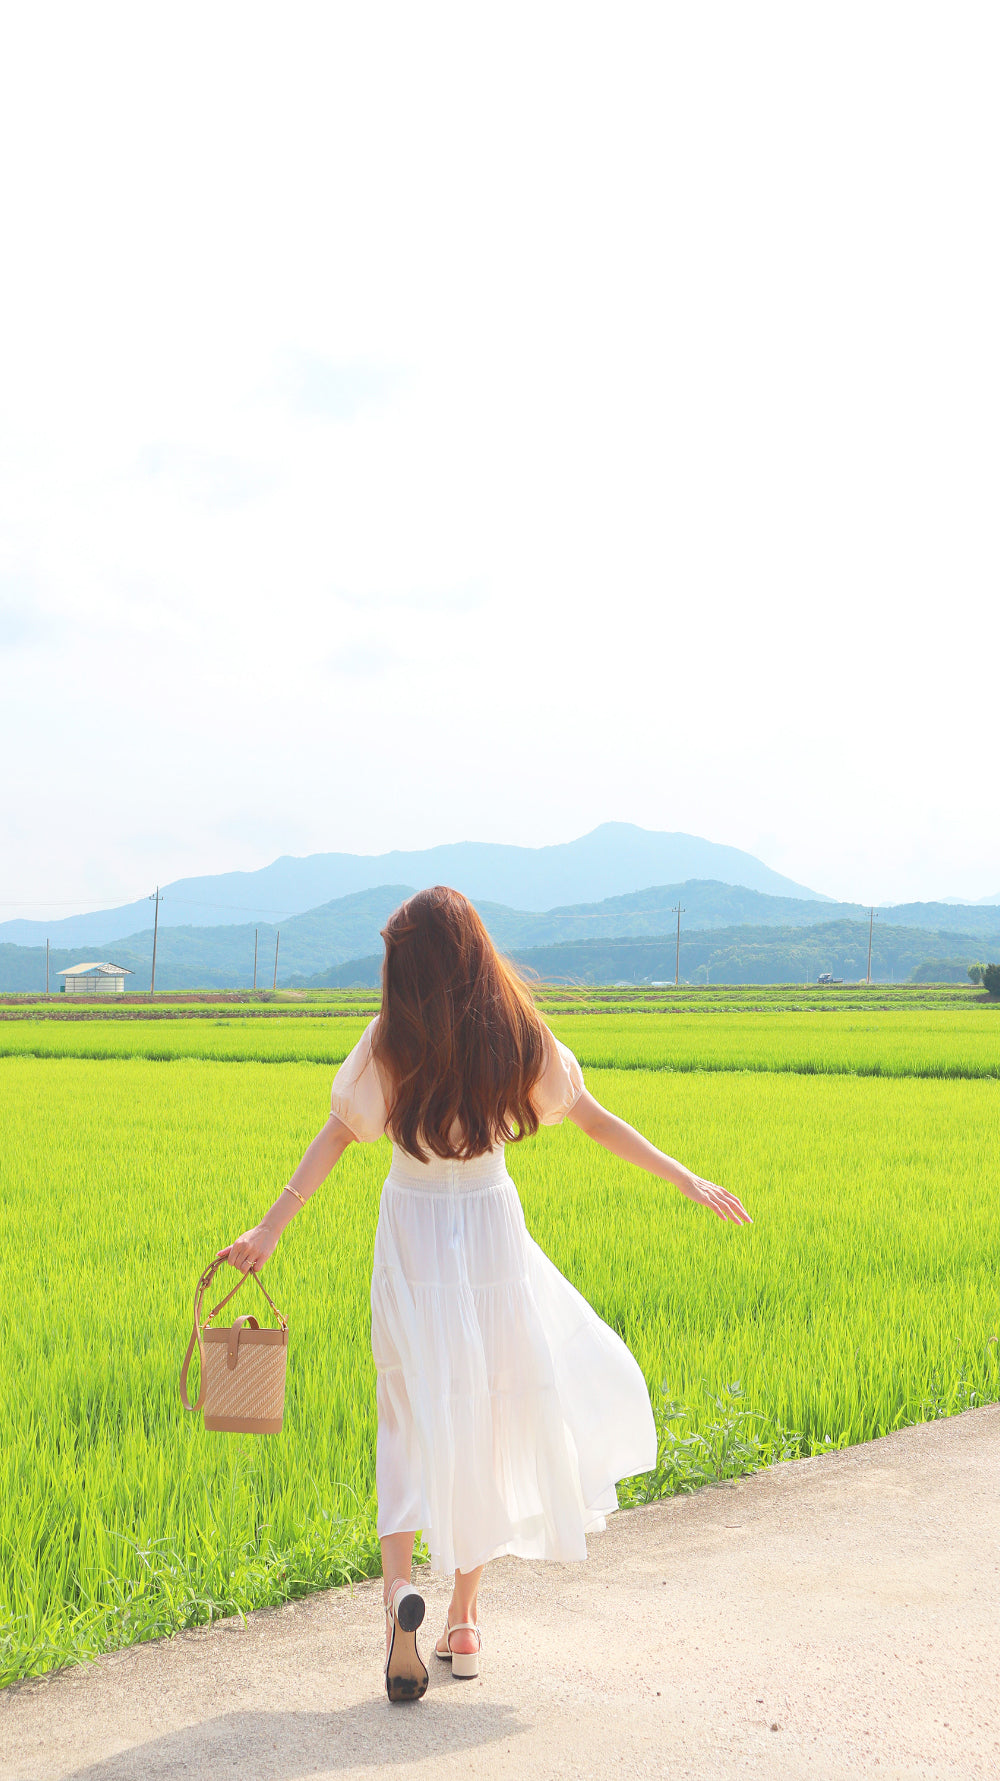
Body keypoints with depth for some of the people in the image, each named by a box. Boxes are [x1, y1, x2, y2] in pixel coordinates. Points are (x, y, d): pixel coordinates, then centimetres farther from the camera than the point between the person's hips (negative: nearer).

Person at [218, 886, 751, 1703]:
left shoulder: (392, 1041, -8)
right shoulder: (519, 1039, -3)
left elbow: (339, 1135, -10)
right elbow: (595, 1120, 2)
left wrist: (272, 1226, -7)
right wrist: (690, 1181, 11)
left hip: (412, 1240, -1)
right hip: (492, 1234, 1)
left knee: (415, 1424, 4)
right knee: (490, 1422, 13)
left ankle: (400, 1583, -21)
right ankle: (464, 1620, 17)